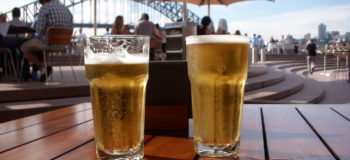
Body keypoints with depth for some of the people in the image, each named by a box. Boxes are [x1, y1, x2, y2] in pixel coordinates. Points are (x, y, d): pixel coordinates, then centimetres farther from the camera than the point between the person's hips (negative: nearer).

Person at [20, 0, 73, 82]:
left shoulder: (45, 8, -10)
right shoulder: (67, 10, 9)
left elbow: (39, 29, -15)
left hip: (47, 42, -7)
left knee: (24, 48, 18)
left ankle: (42, 67, 4)